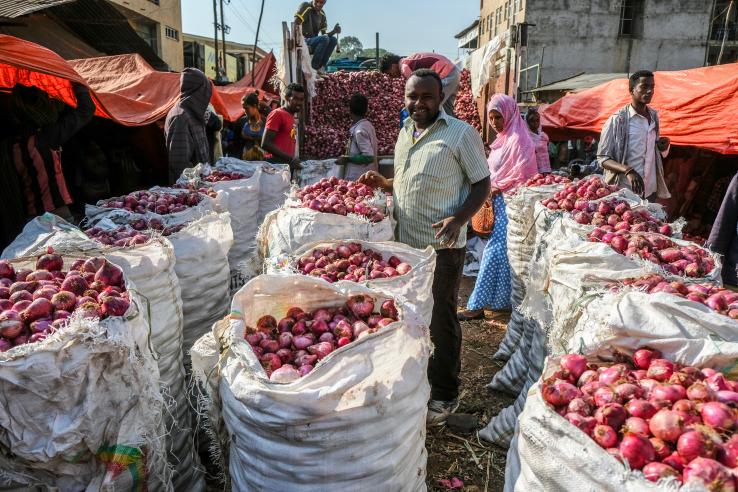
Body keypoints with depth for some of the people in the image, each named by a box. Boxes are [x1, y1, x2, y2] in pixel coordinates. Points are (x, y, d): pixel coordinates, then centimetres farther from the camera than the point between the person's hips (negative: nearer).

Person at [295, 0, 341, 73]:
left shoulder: (322, 14, 10)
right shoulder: (305, 6, -10)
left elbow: (323, 34, 9)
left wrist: (334, 31, -11)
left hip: (312, 42, 7)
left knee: (333, 40, -7)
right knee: (324, 39, -27)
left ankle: (320, 68, -11)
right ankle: (313, 69, -24)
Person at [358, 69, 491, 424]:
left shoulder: (460, 133, -8)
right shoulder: (405, 132, 13)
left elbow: (482, 184, -8)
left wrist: (458, 219, -23)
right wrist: (382, 183, 4)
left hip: (442, 246, -7)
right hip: (405, 242, 7)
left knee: (441, 321, 4)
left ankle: (444, 396, 22)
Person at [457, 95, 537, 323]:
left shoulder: (518, 139, -11)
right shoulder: (503, 138, 17)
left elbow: (521, 176, -16)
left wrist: (496, 188, -8)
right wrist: (491, 188, 8)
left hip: (510, 202, -9)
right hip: (499, 201, 9)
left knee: (495, 251, -8)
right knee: (502, 250, 10)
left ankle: (478, 305, -6)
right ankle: (501, 299, 18)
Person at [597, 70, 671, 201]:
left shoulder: (654, 116, 7)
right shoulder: (617, 120, -11)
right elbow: (603, 158, -11)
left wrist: (662, 147, -1)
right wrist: (628, 170, -26)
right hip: (624, 192, -5)